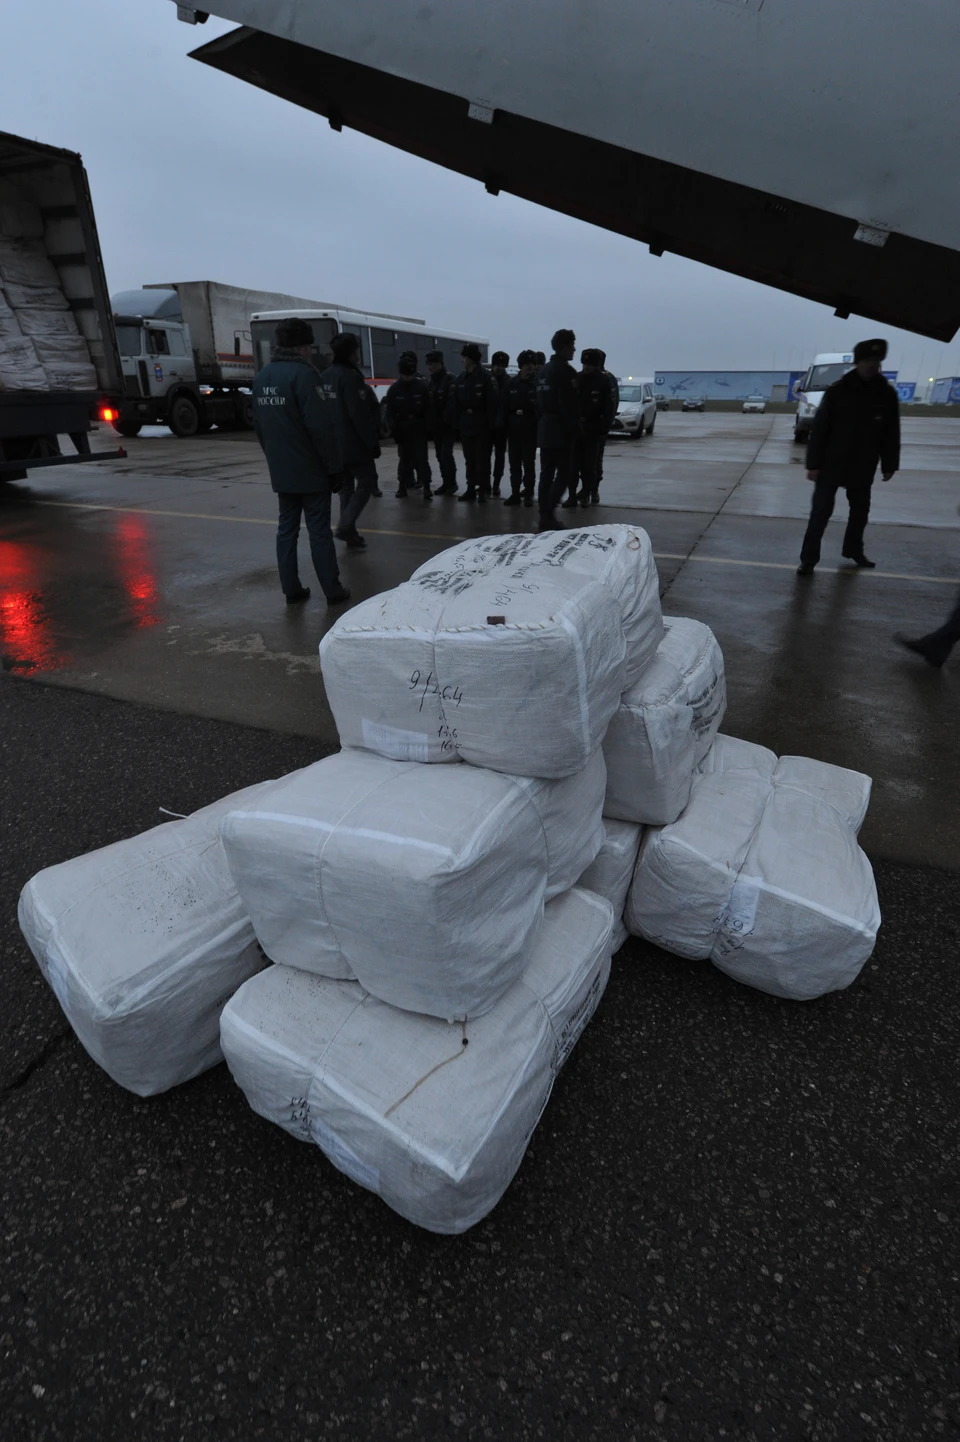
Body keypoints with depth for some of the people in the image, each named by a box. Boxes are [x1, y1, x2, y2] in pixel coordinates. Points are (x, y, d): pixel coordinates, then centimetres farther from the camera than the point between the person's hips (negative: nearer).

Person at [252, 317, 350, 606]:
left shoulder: (262, 376, 12)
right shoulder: (302, 374, -14)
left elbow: (259, 425, 16)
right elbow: (320, 426, -19)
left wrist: (273, 457, 21)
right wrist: (334, 465, -12)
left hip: (280, 471, 7)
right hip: (310, 469, -7)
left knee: (286, 528, 10)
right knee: (319, 531, -2)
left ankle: (291, 589, 14)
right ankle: (332, 591, 3)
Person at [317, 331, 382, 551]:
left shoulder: (325, 377, 12)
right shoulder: (350, 377, -16)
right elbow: (360, 416, -20)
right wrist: (373, 442, -15)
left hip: (333, 444, 8)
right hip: (354, 444, -8)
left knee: (346, 487, 13)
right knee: (367, 482, 2)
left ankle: (350, 534, 15)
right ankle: (346, 525, -12)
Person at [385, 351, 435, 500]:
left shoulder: (422, 386, -4)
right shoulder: (394, 389, 0)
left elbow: (429, 409, -2)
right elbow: (390, 412, 0)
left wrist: (428, 428, -8)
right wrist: (393, 429, -9)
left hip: (419, 429, -2)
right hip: (402, 430, 2)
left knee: (421, 459, -5)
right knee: (404, 459, 9)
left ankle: (426, 487, -4)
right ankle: (402, 486, 16)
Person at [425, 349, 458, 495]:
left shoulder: (449, 380, -10)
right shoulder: (430, 382, 14)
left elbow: (452, 403, -19)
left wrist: (445, 420, -23)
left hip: (448, 425, -7)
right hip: (436, 425, 8)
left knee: (446, 453, -13)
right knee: (440, 455, 8)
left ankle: (451, 483, -2)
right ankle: (446, 483, 15)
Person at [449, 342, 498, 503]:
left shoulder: (485, 377, -7)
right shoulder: (461, 378, 9)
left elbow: (491, 402, -11)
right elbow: (454, 402, 8)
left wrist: (491, 423, -15)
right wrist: (455, 422, 0)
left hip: (481, 424, -5)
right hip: (465, 424, 6)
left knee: (482, 459, -1)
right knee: (469, 459, 9)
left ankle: (483, 490, 4)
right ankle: (471, 489, 15)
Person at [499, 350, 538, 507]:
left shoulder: (537, 383, -1)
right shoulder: (511, 383, 7)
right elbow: (503, 406, 6)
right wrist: (503, 426, -2)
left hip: (530, 430, -3)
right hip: (513, 429, 3)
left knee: (528, 463, 1)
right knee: (514, 463, 6)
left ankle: (528, 494, 8)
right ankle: (515, 493, 11)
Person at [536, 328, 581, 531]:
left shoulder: (544, 370, 16)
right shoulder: (565, 371, -12)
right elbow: (570, 406, -17)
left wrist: (541, 425, 19)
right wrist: (574, 431, -14)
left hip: (544, 428, 9)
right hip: (561, 430, -9)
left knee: (546, 473, 8)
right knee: (564, 473, -6)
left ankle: (544, 516, 9)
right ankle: (548, 513, -14)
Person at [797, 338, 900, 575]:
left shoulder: (887, 394, 2)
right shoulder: (837, 391, -8)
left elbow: (891, 433, 6)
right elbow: (819, 429, -9)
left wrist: (889, 465, 5)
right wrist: (813, 464, -12)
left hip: (863, 467, 4)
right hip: (831, 464, -4)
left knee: (860, 510, 16)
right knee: (821, 511, -5)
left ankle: (853, 550, 33)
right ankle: (808, 558, -1)